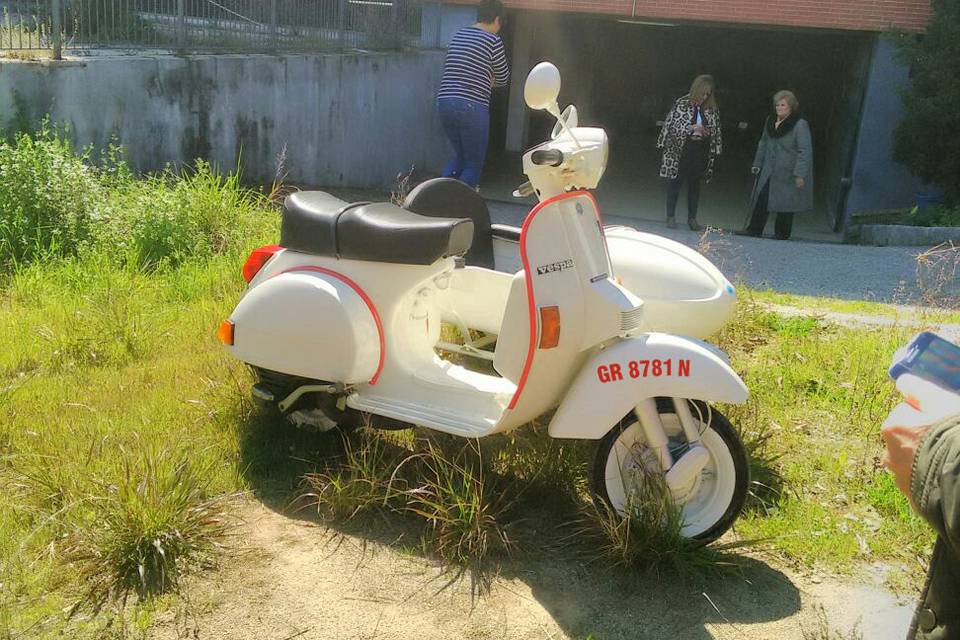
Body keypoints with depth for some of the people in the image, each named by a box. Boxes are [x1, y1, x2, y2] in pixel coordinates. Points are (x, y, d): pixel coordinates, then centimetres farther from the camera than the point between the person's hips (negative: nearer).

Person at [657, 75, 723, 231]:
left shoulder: (711, 108, 3)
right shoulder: (681, 104, -7)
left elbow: (716, 129, 15)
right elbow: (671, 124, -9)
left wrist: (708, 132, -5)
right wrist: (691, 128, -18)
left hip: (700, 152, 3)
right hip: (680, 151, -3)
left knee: (695, 185, 10)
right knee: (675, 183, 5)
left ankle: (692, 218, 19)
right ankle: (671, 216, 16)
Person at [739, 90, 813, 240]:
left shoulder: (800, 125, -12)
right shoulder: (770, 122, 10)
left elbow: (805, 151, -15)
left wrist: (799, 174, -20)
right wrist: (757, 164, 16)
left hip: (787, 174, -6)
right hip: (768, 171, 6)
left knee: (785, 203, 2)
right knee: (761, 198, 3)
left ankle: (782, 233, 14)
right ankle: (754, 229, 9)